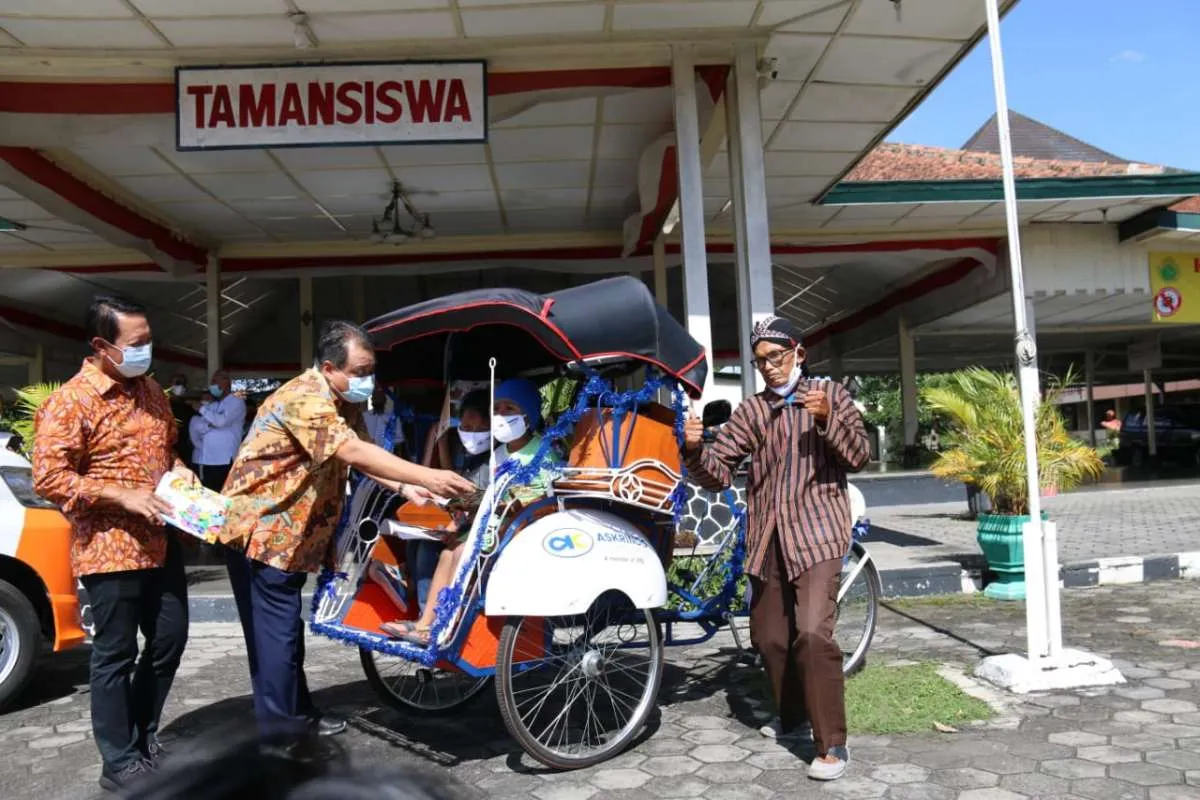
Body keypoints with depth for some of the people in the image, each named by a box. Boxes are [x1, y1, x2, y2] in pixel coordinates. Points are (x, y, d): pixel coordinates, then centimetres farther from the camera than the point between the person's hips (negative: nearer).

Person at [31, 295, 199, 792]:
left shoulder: (151, 390, 10)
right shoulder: (70, 401, -13)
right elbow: (48, 479, -17)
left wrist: (178, 470, 1)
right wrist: (122, 495, -23)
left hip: (161, 543, 7)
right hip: (110, 548, -7)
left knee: (170, 639, 15)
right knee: (115, 655, 3)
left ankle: (143, 735, 35)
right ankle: (120, 763, 17)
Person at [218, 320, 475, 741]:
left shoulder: (344, 402, 7)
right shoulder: (305, 399, -25)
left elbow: (359, 456, 6)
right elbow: (353, 452, -35)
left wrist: (404, 487, -11)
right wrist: (425, 476, -39)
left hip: (290, 531, 10)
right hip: (261, 529, -10)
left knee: (285, 628, 18)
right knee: (276, 631, -5)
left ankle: (298, 715, 30)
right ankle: (281, 735, 5)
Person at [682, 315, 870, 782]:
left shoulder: (830, 394, 4)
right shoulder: (751, 410, 8)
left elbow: (860, 457, -4)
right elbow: (718, 475, 2)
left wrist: (827, 418, -21)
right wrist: (695, 449, -19)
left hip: (817, 532, -4)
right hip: (768, 537, 4)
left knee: (813, 634, -19)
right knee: (768, 637, 13)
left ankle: (832, 744, -6)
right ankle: (793, 718, 36)